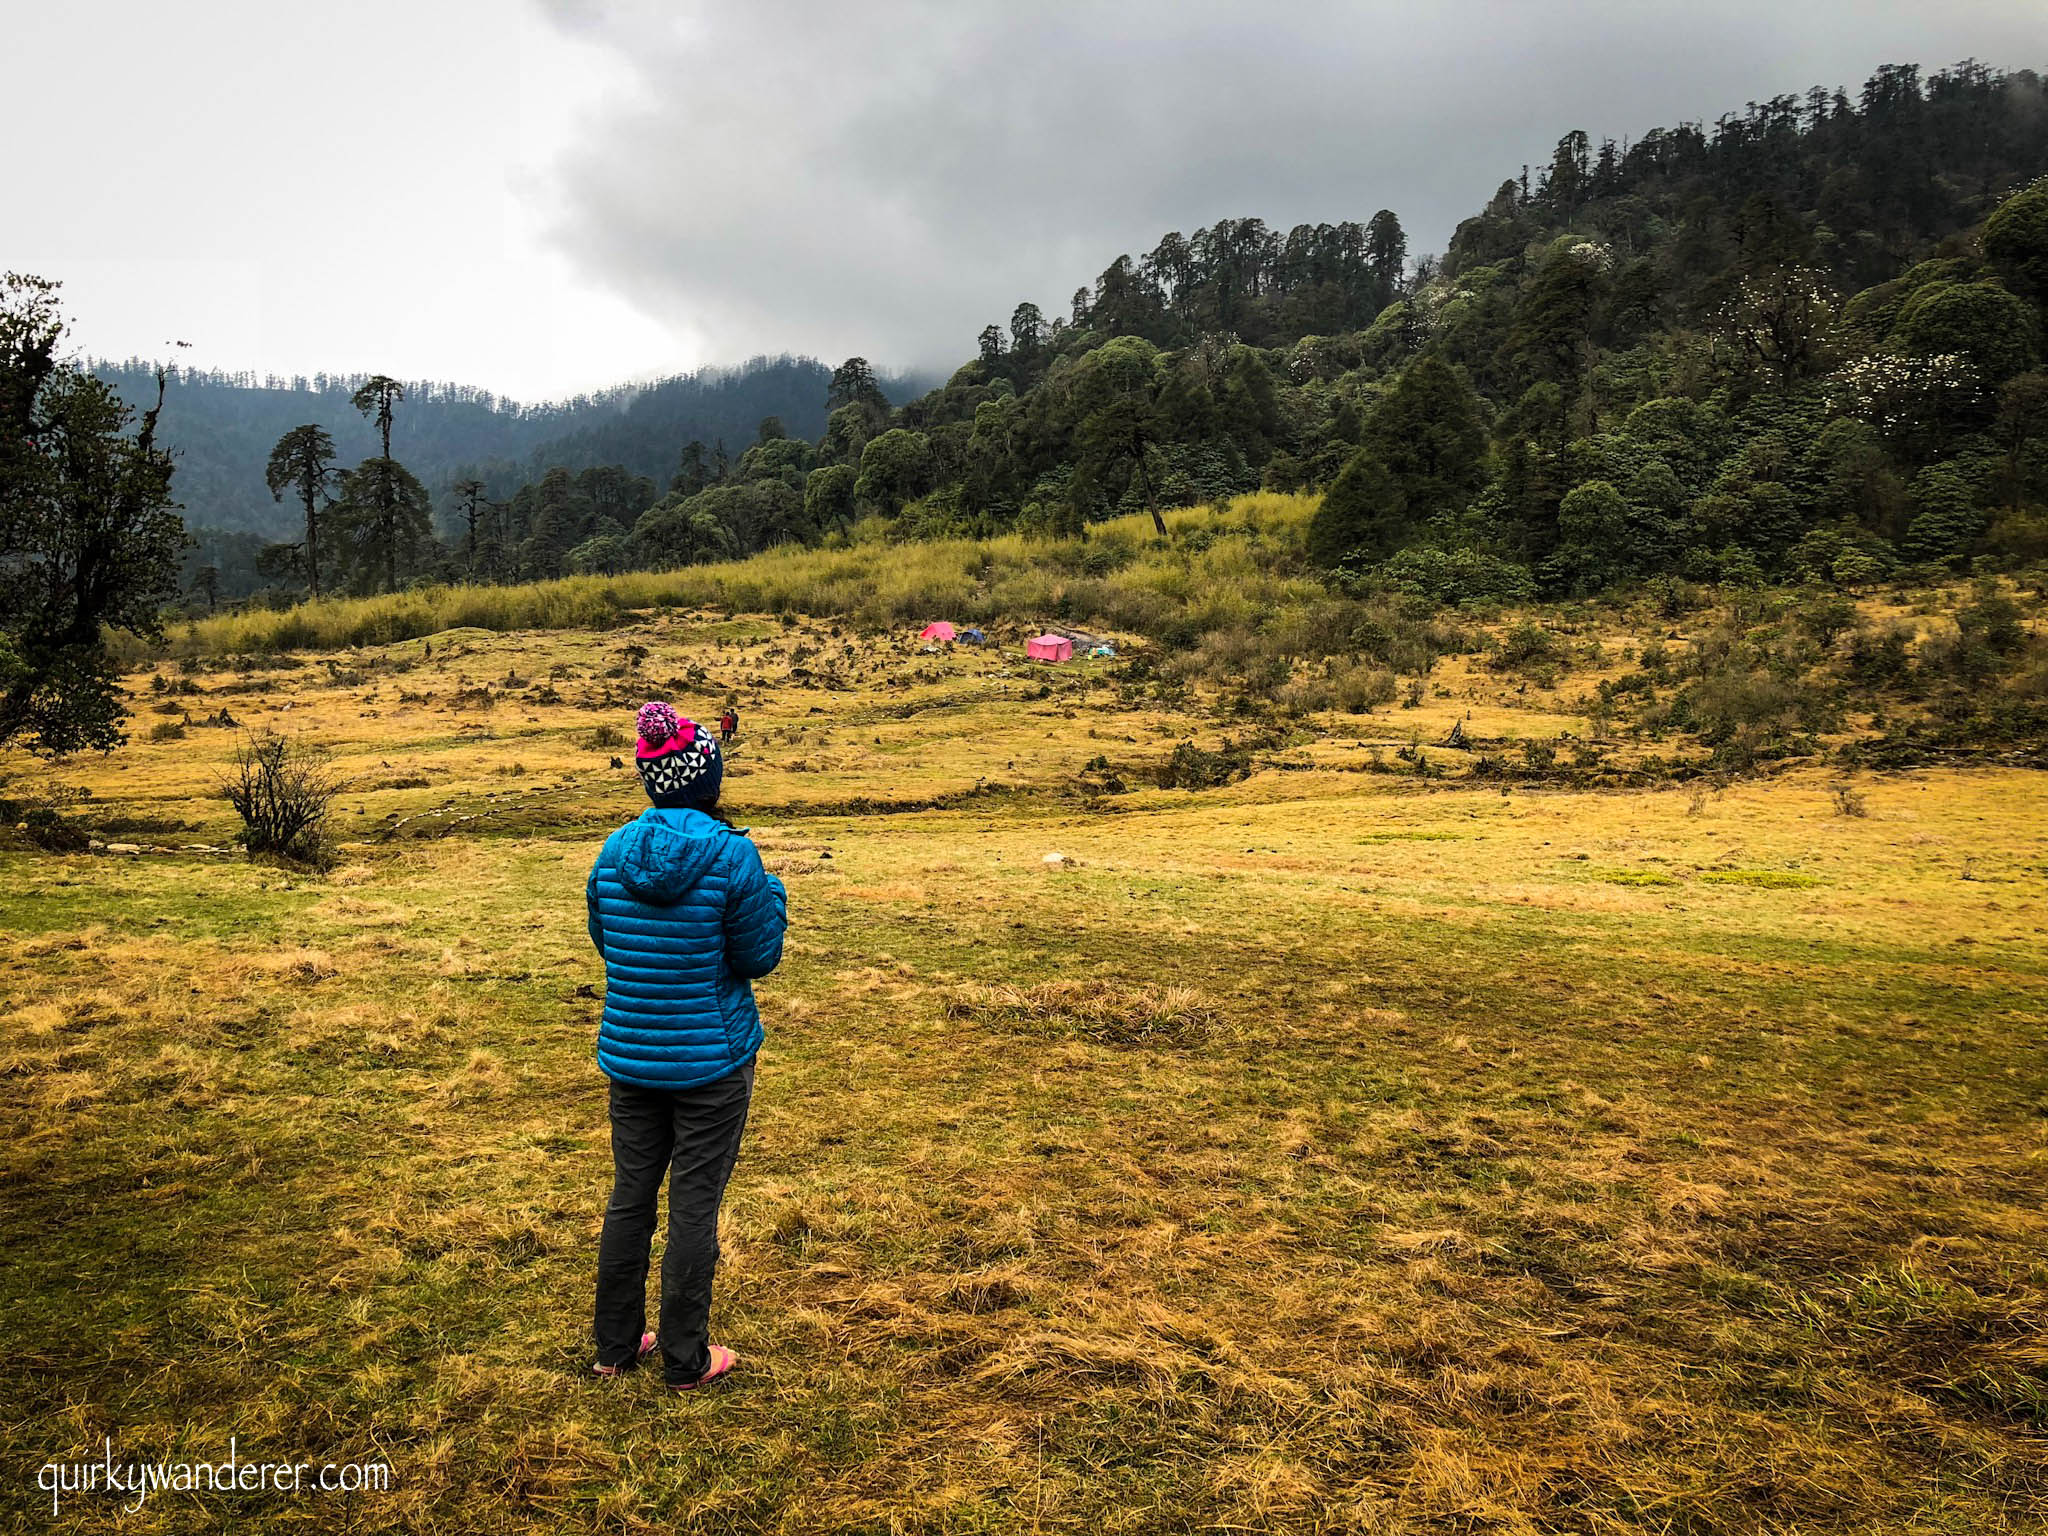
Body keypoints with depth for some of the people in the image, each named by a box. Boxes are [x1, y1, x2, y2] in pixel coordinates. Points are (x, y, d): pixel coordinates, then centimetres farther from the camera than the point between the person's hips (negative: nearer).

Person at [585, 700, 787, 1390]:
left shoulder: (614, 852, -5)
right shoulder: (731, 855, -19)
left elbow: (604, 942, 9)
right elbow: (758, 957, -11)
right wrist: (773, 894, 4)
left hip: (629, 1057, 5)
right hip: (711, 1061, -4)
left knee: (630, 1197, 18)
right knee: (694, 1207, 8)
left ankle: (617, 1345, 33)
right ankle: (686, 1360, 22)